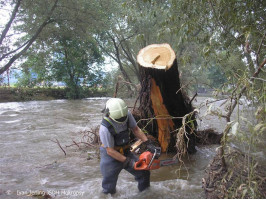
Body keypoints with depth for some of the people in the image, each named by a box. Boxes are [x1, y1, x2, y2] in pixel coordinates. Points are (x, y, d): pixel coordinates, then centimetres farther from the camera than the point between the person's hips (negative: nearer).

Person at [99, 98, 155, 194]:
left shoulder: (127, 114, -17)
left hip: (125, 152, 5)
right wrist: (127, 161, -22)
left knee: (144, 172, 9)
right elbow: (110, 151, -22)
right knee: (109, 188, 3)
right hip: (110, 156, -5)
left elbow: (135, 129, -1)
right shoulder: (105, 128, -31)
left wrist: (148, 143, -10)